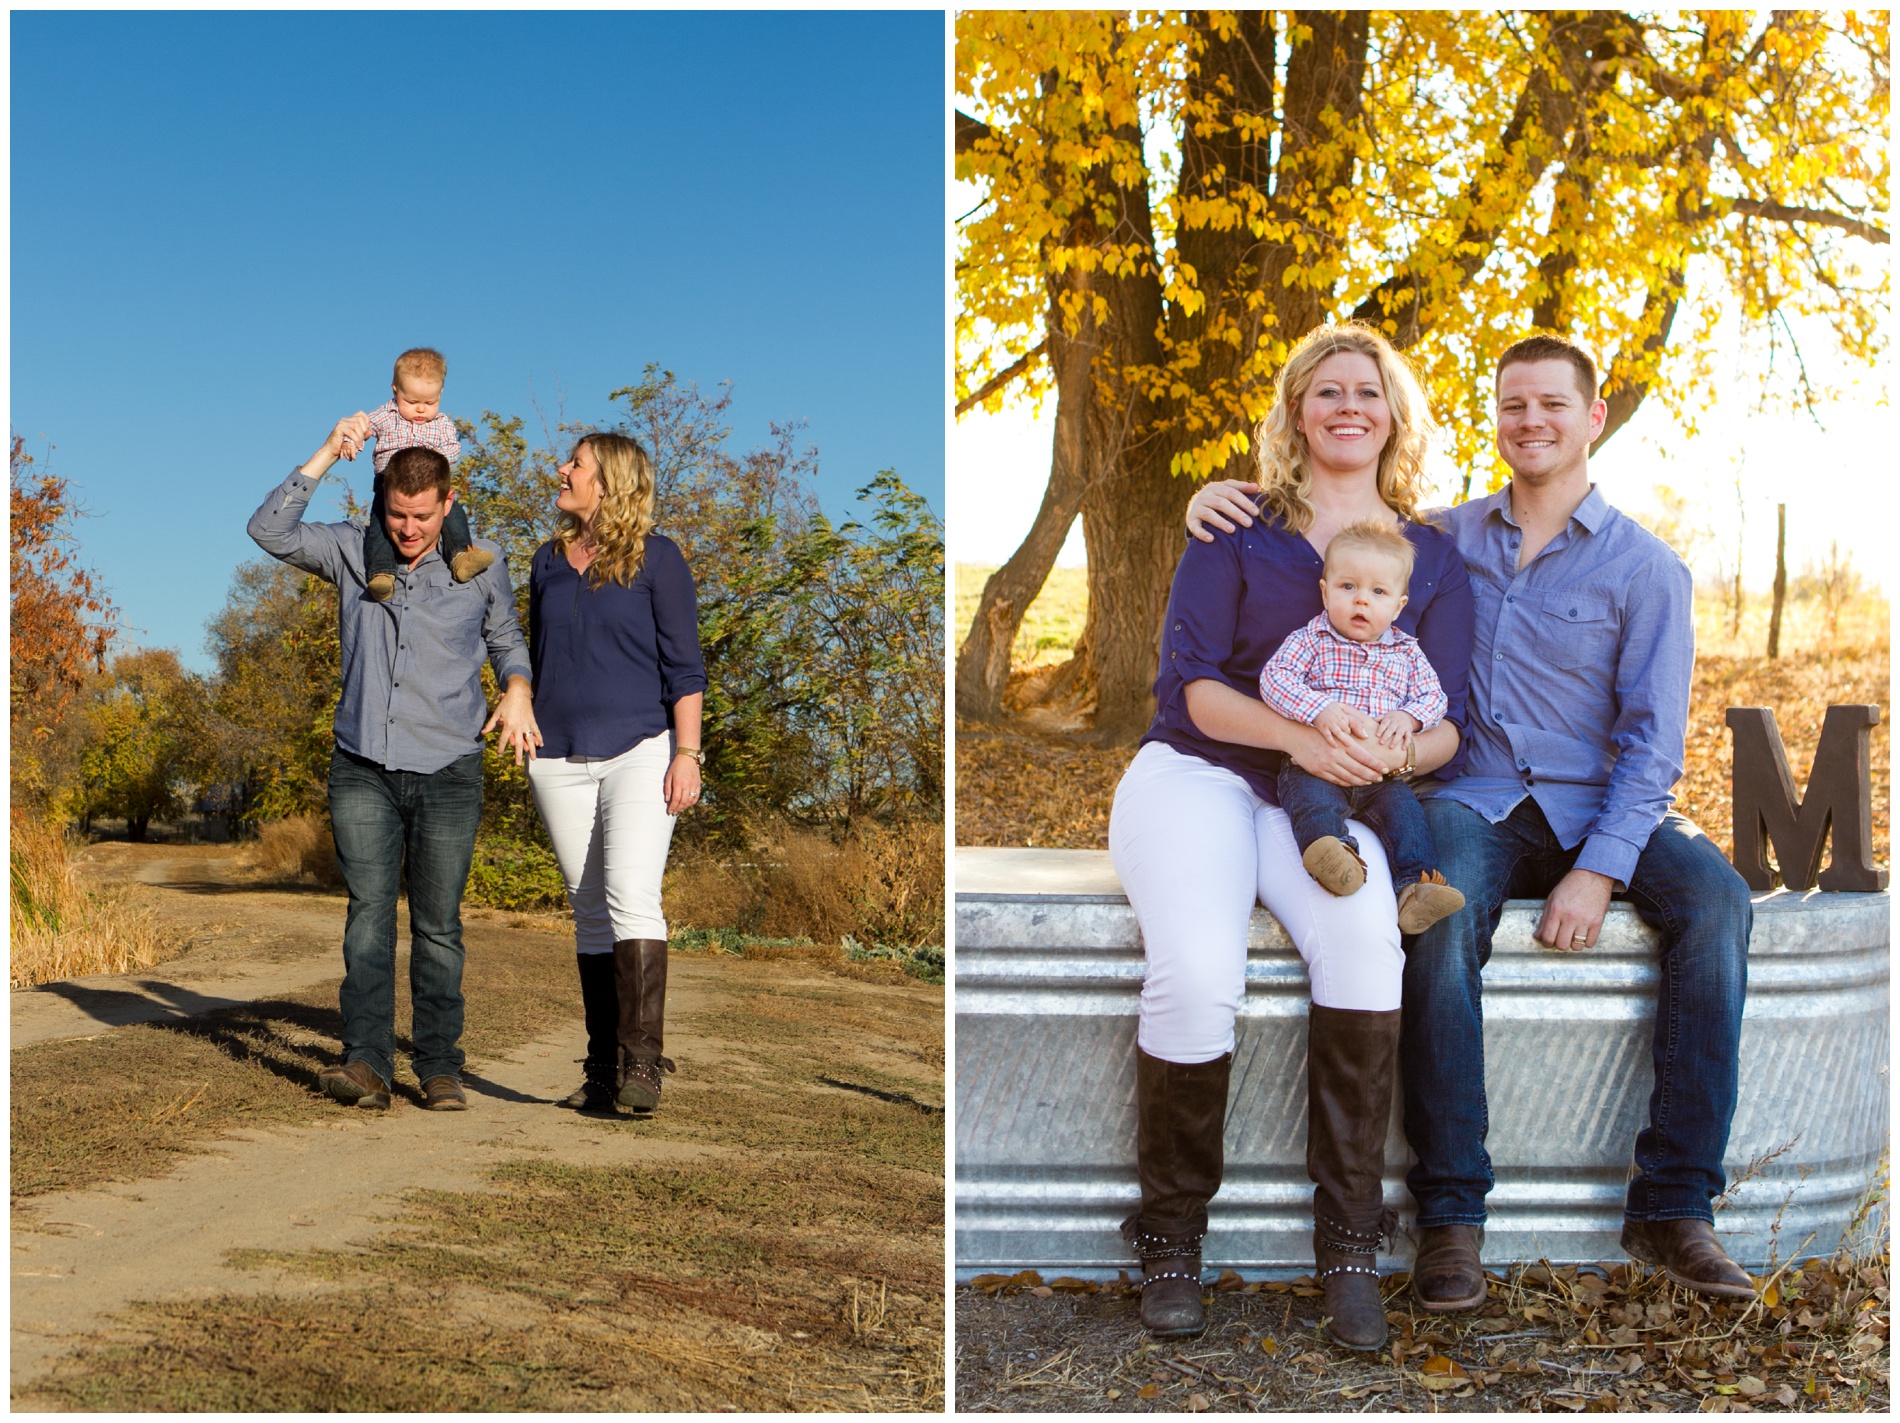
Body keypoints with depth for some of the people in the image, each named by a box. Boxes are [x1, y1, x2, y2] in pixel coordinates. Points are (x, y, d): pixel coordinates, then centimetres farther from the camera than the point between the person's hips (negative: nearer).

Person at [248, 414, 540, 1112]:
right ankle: (366, 1064, -11)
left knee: (438, 925, 1)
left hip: (447, 772, 0)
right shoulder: (352, 551, 7)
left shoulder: (481, 566, 6)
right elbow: (271, 530, -4)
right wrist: (328, 453, -7)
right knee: (368, 915, -8)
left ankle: (440, 1069, 6)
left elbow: (507, 639, 20)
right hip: (363, 768, 1)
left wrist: (516, 691, -1)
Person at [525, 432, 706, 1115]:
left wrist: (687, 753, -10)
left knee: (631, 895, -20)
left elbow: (683, 662, -3)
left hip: (639, 749, -5)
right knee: (590, 912, 6)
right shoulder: (549, 559, 14)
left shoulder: (656, 557, -1)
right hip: (560, 762, 5)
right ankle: (603, 1067, 10)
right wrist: (528, 747, 20)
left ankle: (642, 1060, -20)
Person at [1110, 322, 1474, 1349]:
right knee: (1196, 972, -32)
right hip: (1197, 773, -1)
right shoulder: (1237, 529, 8)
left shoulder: (1431, 558, 15)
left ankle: (1348, 1245, -22)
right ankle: (1170, 1236, -9)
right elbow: (1188, 683, -2)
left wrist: (1394, 752, -16)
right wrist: (1299, 736, -19)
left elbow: (1448, 724, 9)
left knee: (1364, 936, -34)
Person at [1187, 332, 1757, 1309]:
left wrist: (1598, 871, -18)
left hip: (1596, 808, 0)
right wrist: (1223, 496, -2)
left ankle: (1672, 1208, -23)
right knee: (1441, 924, -34)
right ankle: (1450, 1213, -24)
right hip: (1472, 801, 0)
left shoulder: (1644, 569, 3)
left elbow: (1652, 740, -4)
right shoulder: (1447, 538, 12)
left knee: (1715, 900, -29)